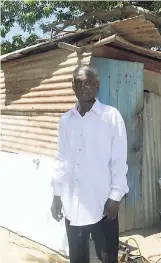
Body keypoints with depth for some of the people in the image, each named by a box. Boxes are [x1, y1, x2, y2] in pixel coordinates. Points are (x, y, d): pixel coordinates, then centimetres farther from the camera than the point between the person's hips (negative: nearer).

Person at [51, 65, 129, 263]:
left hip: (102, 202, -4)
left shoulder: (111, 116, -6)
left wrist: (115, 197, -9)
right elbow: (62, 160, 11)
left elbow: (119, 160, -6)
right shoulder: (65, 120, 6)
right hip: (72, 203, 4)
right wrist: (57, 195, 10)